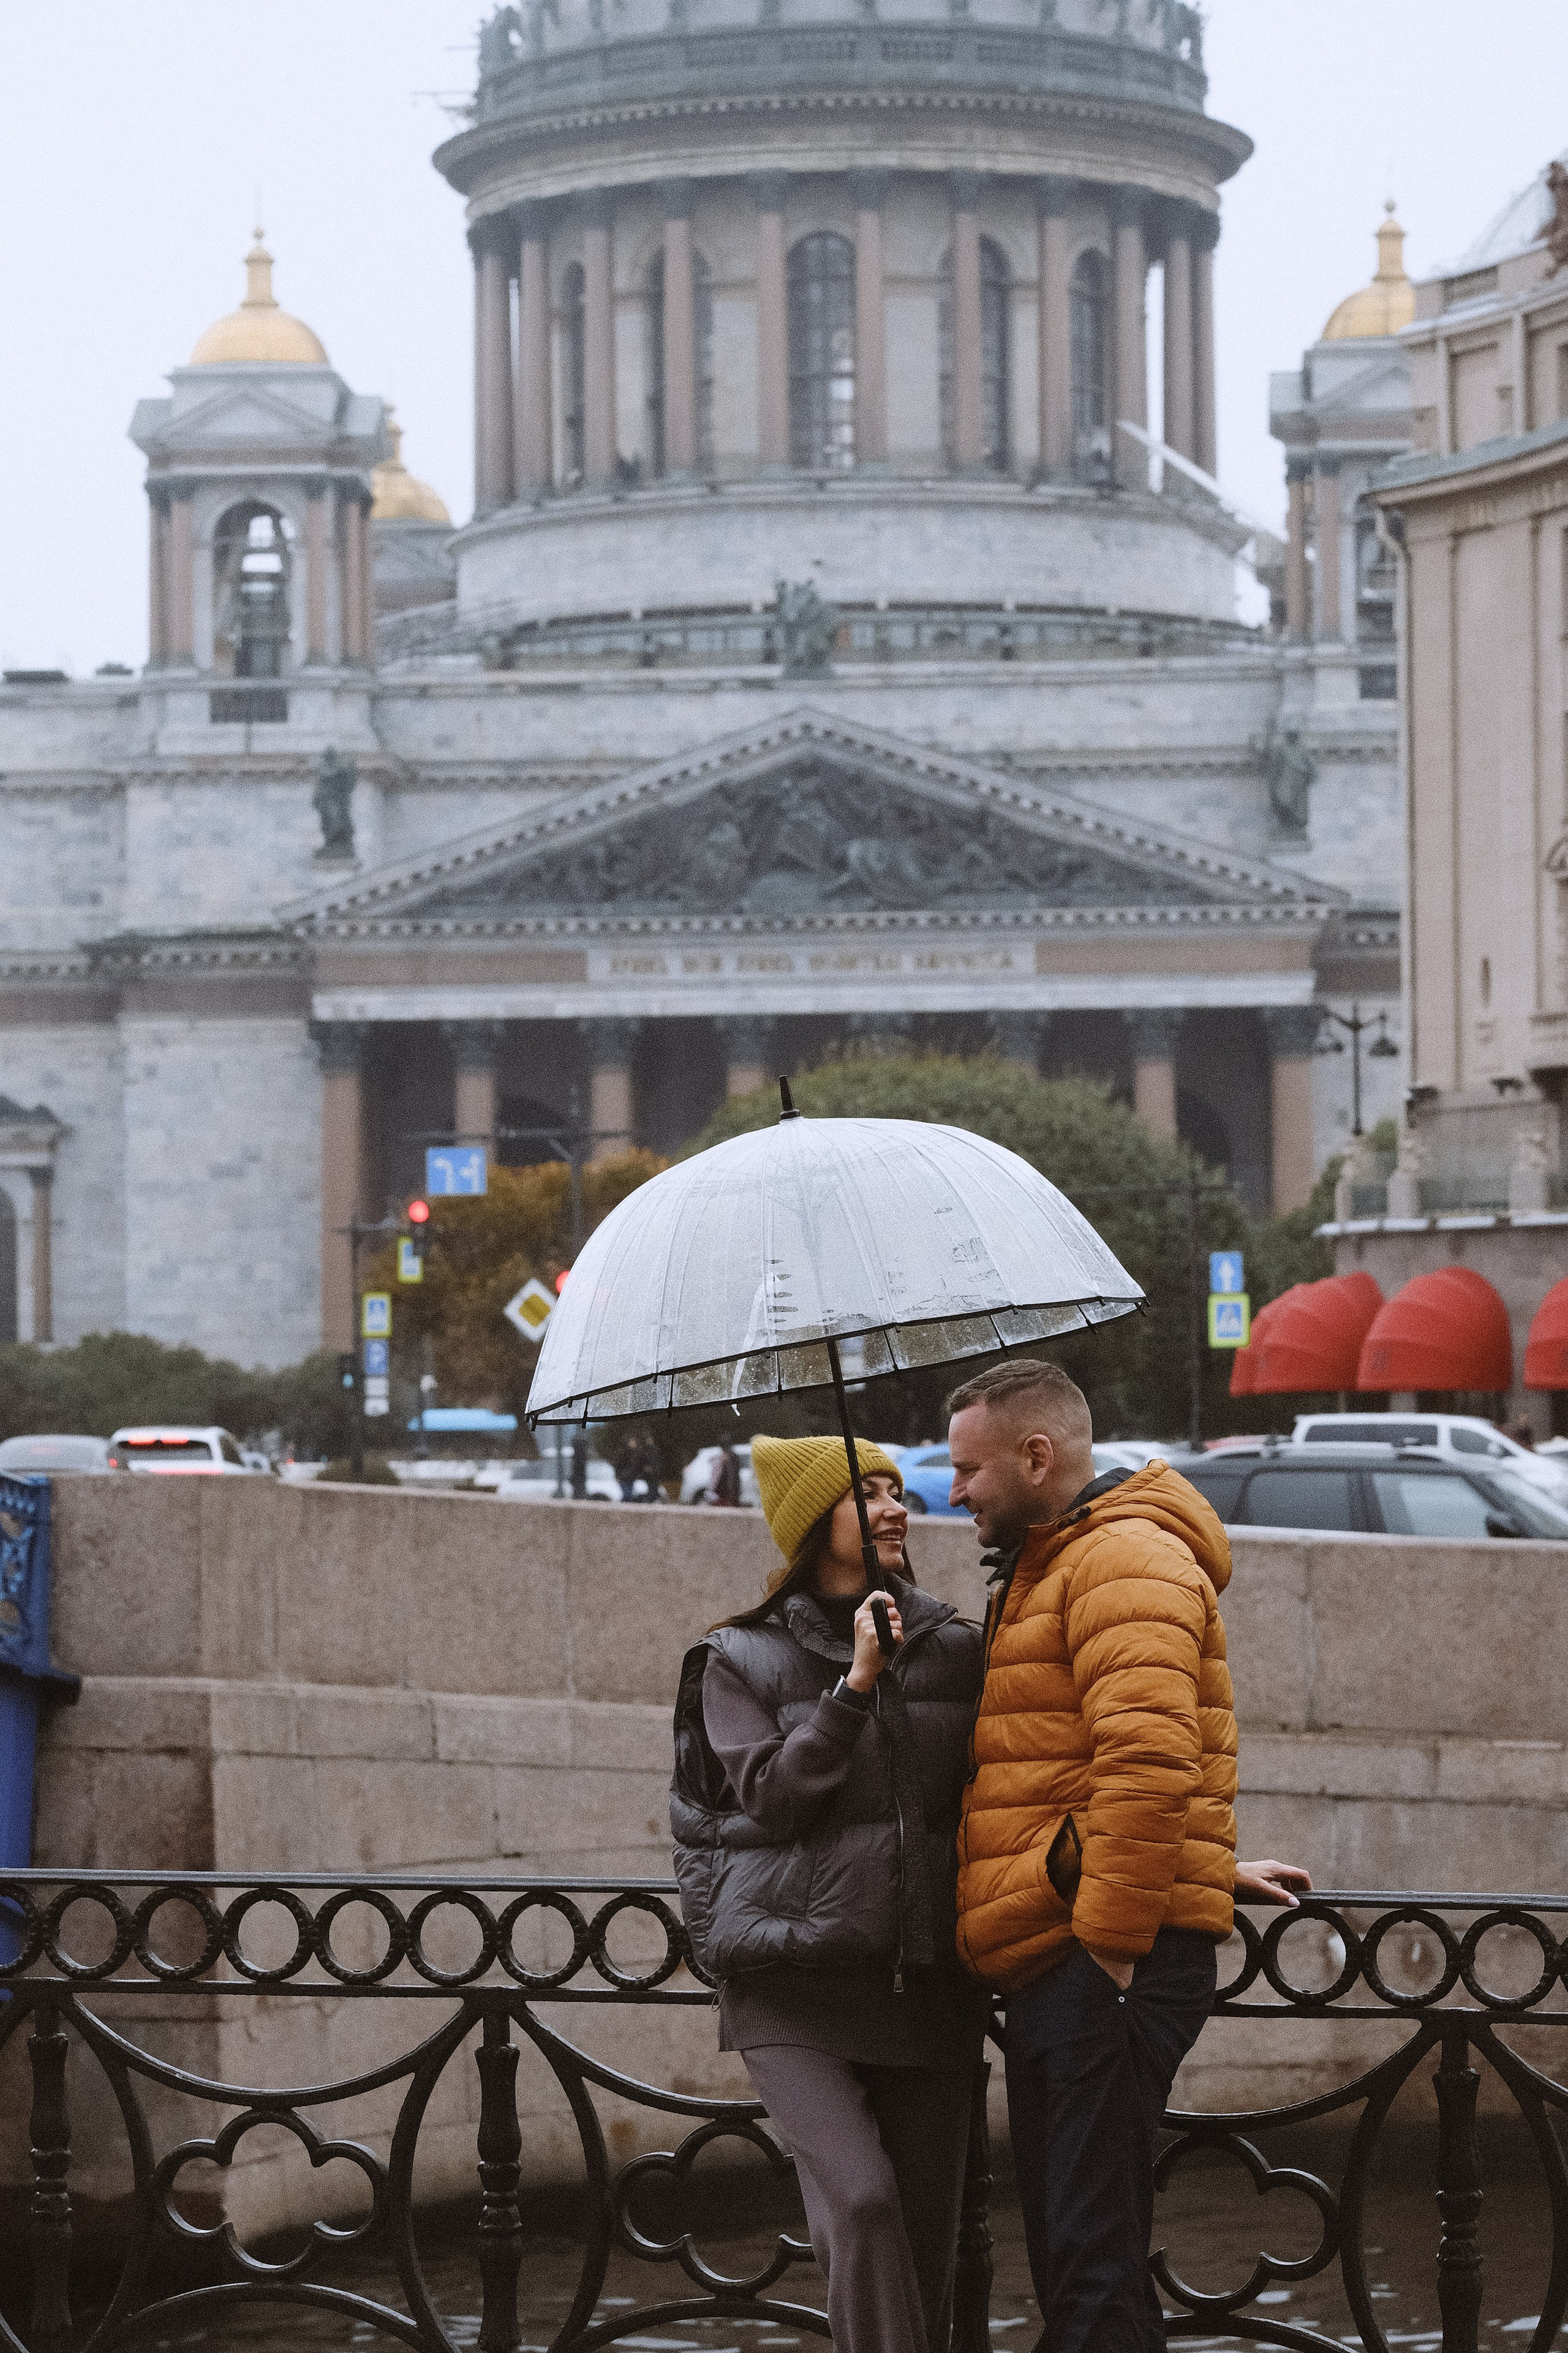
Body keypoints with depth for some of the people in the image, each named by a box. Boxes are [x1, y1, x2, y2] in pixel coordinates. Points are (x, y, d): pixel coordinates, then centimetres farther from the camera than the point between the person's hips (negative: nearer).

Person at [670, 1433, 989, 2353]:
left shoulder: (955, 1648, 11)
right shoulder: (745, 1659, 5)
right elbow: (771, 1797, -7)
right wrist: (856, 1685, -12)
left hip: (929, 1983, 3)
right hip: (797, 1982, -3)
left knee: (926, 2240, 2)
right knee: (859, 2201, -22)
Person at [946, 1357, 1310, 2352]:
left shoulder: (1124, 1559, -10)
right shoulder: (1049, 1569, 25)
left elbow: (1147, 1763, -22)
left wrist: (1109, 1942, -21)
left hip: (1109, 1966, -11)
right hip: (1056, 1969, 11)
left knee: (1093, 2259, -13)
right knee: (1068, 2252, 11)